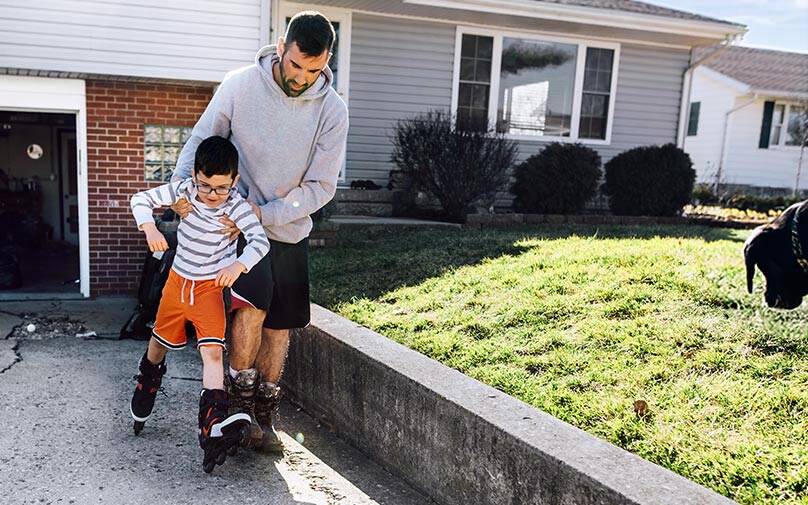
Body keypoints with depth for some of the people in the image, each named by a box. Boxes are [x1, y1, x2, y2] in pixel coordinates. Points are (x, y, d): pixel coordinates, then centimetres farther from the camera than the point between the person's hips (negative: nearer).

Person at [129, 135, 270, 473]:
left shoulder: (237, 207, -19)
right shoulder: (184, 190, -11)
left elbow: (260, 241, -28)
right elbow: (142, 199, -3)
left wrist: (238, 265, -46)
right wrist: (150, 229, -21)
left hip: (210, 287, -3)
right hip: (177, 280, 4)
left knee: (212, 352, -18)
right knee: (159, 343, 22)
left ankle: (213, 427, -25)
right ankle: (147, 384, 54)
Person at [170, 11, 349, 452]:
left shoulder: (332, 111, -10)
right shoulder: (240, 85, -10)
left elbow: (321, 187, -9)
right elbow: (201, 139, 2)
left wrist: (265, 214, -18)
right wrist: (180, 185, -15)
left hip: (290, 233, 2)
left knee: (279, 326, 7)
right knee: (253, 307, -20)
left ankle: (263, 418, 23)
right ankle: (240, 401, 2)